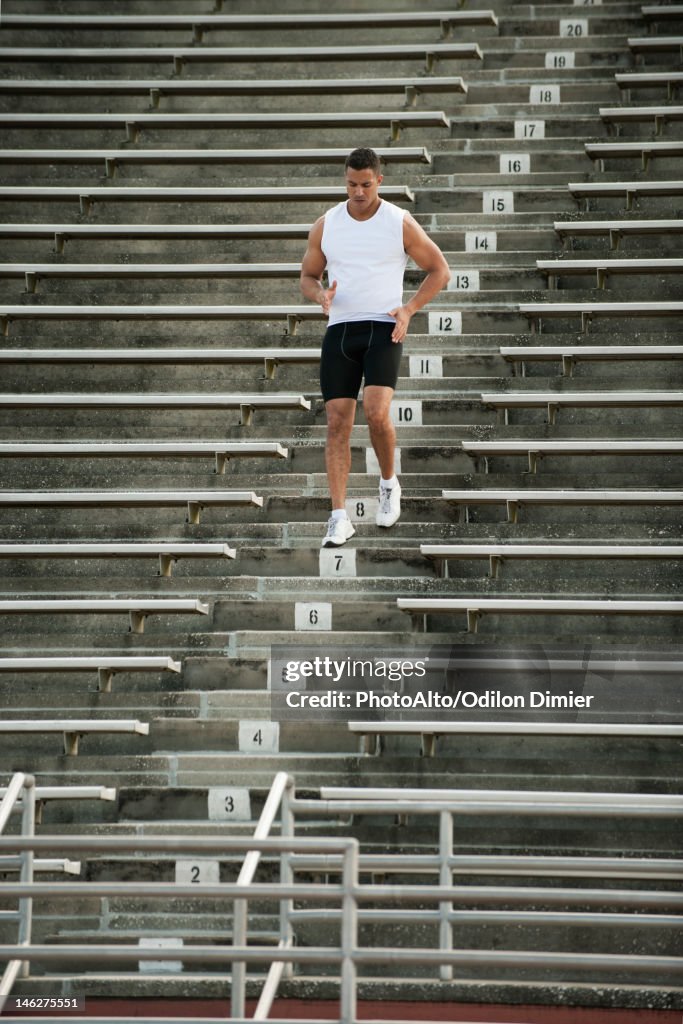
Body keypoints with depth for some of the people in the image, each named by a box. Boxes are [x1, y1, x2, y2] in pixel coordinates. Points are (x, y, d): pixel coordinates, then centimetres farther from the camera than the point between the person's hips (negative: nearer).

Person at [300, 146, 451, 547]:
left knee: (377, 412, -20)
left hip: (383, 329, -3)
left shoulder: (400, 223, -1)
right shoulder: (326, 225, 8)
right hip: (339, 330, 3)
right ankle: (340, 517, -3)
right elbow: (308, 276, 17)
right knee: (337, 422, -4)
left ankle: (389, 483, 9)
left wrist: (409, 309, -6)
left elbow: (440, 269, 7)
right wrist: (321, 295, -7)